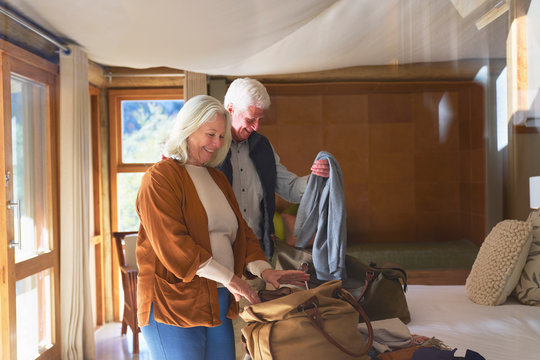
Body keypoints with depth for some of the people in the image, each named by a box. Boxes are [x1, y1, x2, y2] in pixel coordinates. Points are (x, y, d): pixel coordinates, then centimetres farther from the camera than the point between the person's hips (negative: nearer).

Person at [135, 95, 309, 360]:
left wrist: (262, 268, -3)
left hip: (220, 304, 7)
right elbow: (172, 244, -18)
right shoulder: (160, 179, -8)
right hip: (174, 306, -7)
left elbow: (240, 230, 15)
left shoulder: (218, 179, 17)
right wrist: (228, 278, -18)